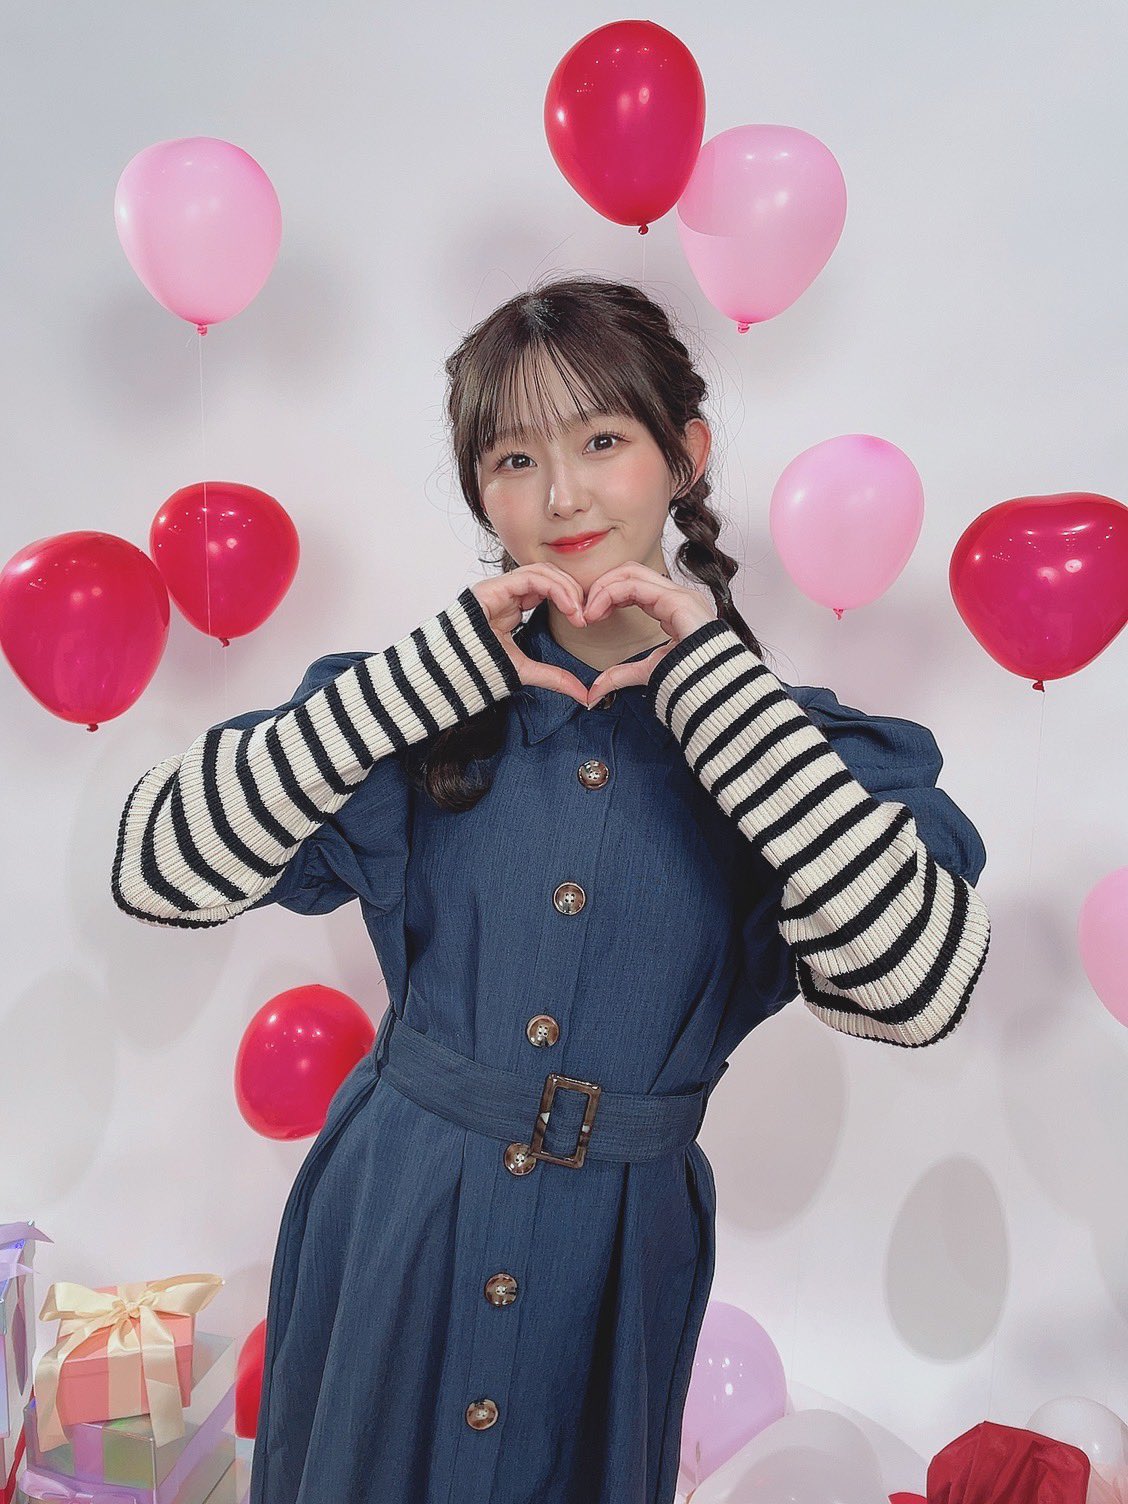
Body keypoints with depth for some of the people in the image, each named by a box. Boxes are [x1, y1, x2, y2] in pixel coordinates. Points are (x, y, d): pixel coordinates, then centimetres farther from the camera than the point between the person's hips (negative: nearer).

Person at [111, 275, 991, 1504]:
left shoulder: (779, 734, -8)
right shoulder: (428, 709, -7)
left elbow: (915, 987, -25)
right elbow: (156, 867, -17)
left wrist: (709, 676, -22)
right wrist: (444, 664, -21)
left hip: (611, 1254, 0)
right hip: (390, 1227, 1)